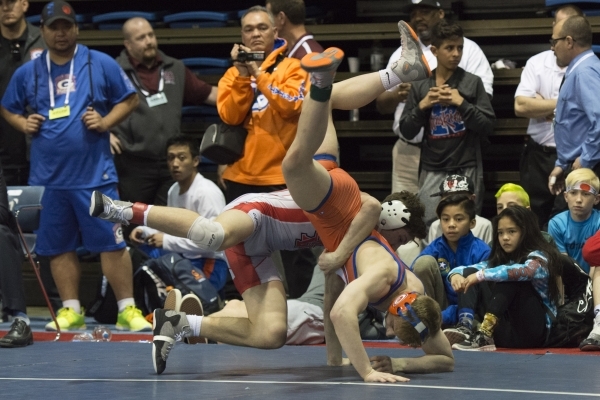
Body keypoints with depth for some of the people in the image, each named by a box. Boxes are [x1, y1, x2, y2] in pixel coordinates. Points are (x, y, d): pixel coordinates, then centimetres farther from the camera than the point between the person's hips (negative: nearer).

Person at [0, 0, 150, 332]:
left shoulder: (101, 65, 1)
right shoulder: (27, 73, 8)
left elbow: (129, 99, 6)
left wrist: (105, 121, -9)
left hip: (94, 174, -3)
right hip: (48, 177, 3)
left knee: (111, 243, -5)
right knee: (59, 247, 7)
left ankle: (127, 310, 0)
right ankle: (71, 310, 16)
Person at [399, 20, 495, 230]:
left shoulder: (472, 82, 3)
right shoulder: (420, 86, 7)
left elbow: (488, 125, -1)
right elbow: (406, 131, 8)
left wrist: (461, 103, -10)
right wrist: (422, 106, -7)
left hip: (466, 169, -1)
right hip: (432, 171, 1)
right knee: (429, 226, -3)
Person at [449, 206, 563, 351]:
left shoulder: (538, 258, -7)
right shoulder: (499, 260, 15)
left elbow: (525, 271, -30)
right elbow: (469, 271, 10)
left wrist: (481, 275, -30)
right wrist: (456, 274, -15)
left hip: (532, 331, -6)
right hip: (509, 330, 6)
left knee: (508, 278, -27)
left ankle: (485, 333, -39)